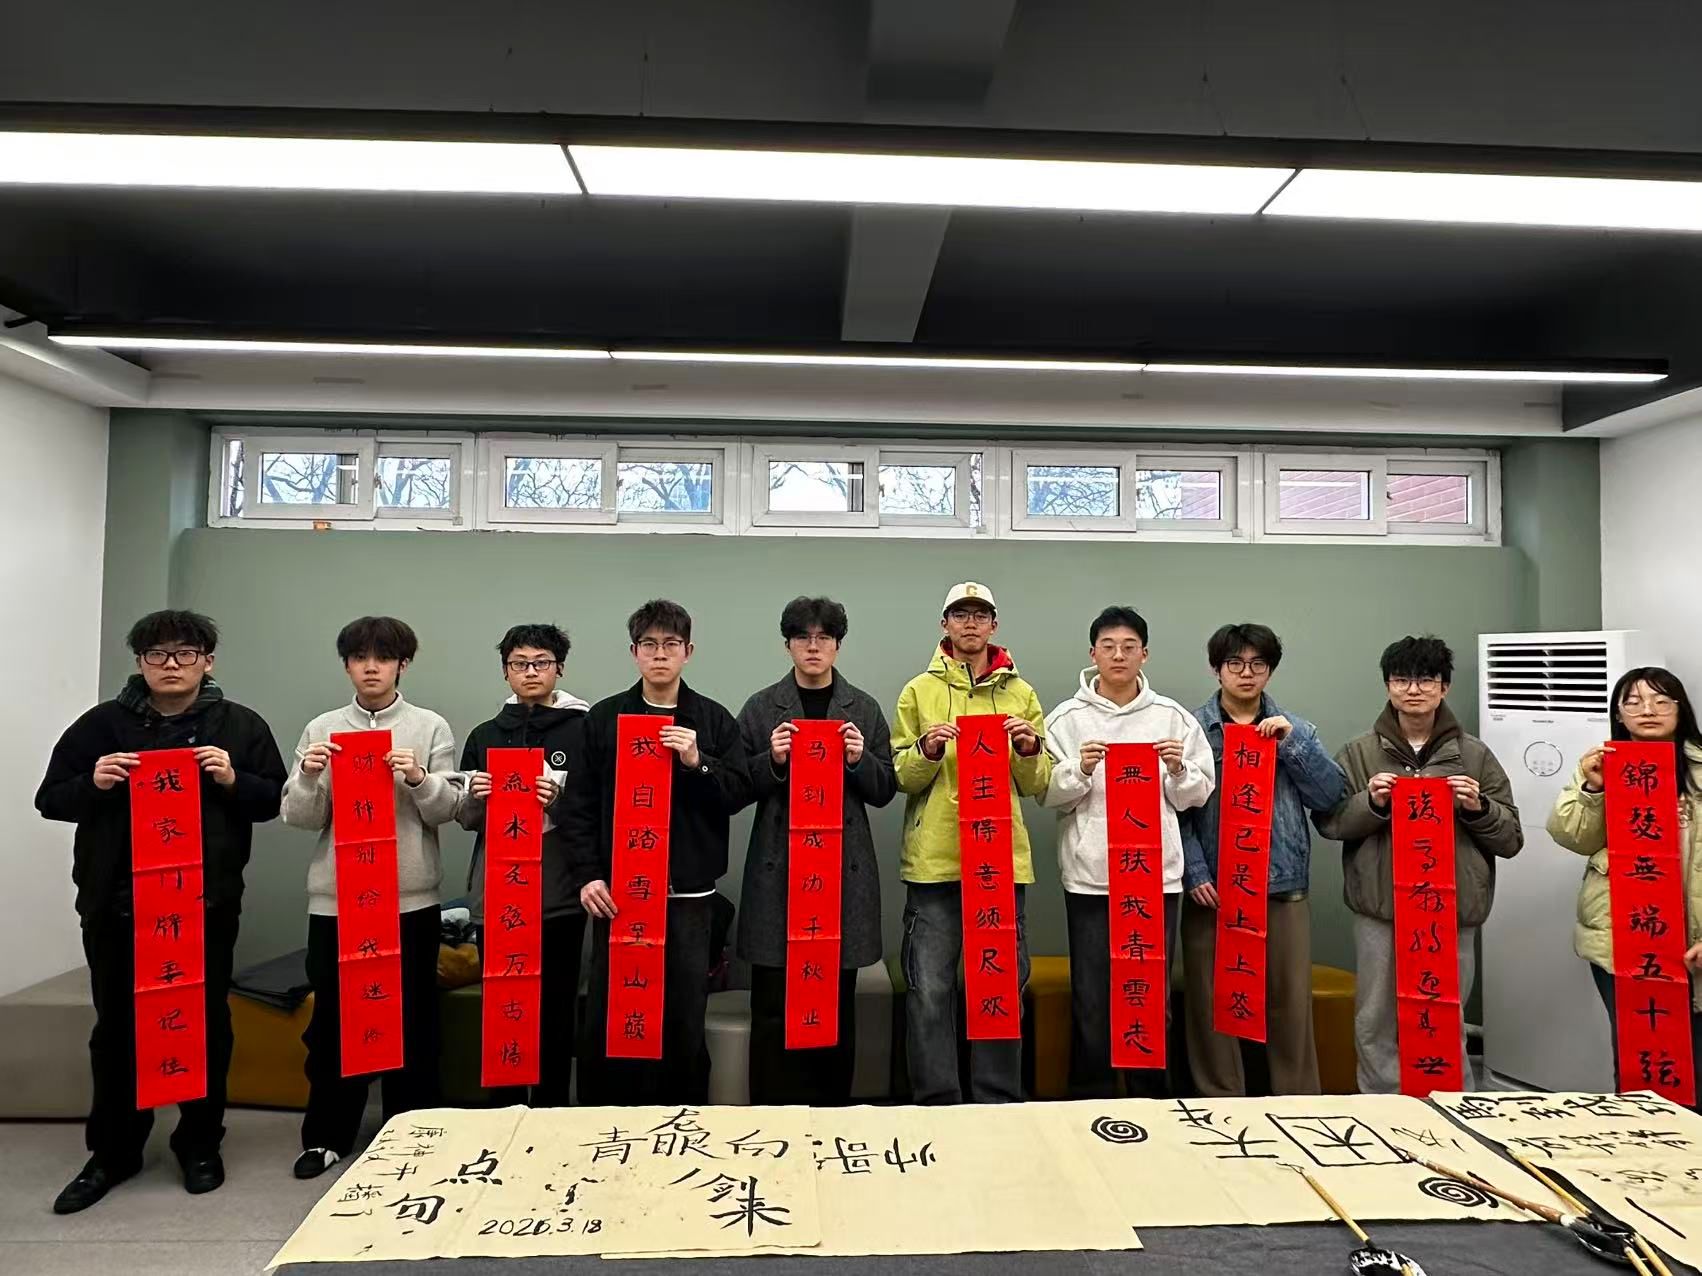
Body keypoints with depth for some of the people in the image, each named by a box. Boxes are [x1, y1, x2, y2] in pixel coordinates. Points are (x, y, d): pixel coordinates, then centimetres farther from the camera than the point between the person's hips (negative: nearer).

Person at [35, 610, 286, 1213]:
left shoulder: (241, 726, 3)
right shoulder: (102, 724, 4)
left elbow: (274, 799, 3)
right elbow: (50, 799, 7)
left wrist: (233, 780, -16)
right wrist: (93, 784, -14)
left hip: (207, 904, -1)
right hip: (116, 904, 1)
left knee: (206, 1023, 9)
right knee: (116, 1027, 12)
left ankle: (200, 1145, 25)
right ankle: (112, 1151, 29)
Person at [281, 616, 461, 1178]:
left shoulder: (431, 727, 2)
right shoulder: (321, 730, 6)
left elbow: (449, 810, -1)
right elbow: (300, 818, 5)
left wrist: (420, 779, -19)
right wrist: (308, 777, -13)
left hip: (411, 897, -1)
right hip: (335, 897, 1)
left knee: (411, 1017, 8)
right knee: (332, 1016, 9)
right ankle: (327, 1135, 25)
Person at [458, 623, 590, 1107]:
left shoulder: (584, 729, -1)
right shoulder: (485, 735, 10)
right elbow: (466, 819, 13)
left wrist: (560, 799, -20)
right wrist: (476, 798, -8)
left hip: (559, 892, -3)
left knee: (556, 1009, 5)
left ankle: (550, 1113, 20)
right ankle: (504, 1112, 24)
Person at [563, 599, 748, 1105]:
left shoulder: (714, 719, 5)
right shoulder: (603, 717, 5)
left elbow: (739, 794, 1)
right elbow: (578, 804, 2)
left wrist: (697, 762, -15)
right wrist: (586, 876, -6)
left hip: (689, 893, 0)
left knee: (686, 1017, 8)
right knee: (607, 1015, 6)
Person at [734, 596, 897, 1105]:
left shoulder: (865, 709, 8)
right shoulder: (760, 709, 4)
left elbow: (885, 790, 8)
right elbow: (740, 788, 3)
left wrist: (860, 760, -11)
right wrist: (773, 760, -14)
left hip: (845, 869, 1)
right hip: (777, 870, -1)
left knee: (838, 1002, 8)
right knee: (774, 1002, 2)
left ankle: (833, 1108, 22)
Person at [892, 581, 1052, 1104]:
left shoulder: (1020, 693, 11)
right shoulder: (919, 691, 6)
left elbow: (1039, 786, 10)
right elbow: (899, 777, 3)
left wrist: (1030, 751, -10)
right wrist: (926, 751, -16)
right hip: (934, 861, -1)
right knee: (930, 990, 2)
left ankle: (1000, 1104, 23)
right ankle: (936, 1103, 17)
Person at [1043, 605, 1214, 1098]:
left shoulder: (1172, 717, 6)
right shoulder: (1067, 718, 2)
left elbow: (1197, 794, 8)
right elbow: (1050, 795, 0)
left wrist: (1178, 770, -12)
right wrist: (1079, 770, -17)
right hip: (1089, 876, -1)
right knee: (1091, 998, 5)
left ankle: (1153, 1102, 25)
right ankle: (1091, 1101, 20)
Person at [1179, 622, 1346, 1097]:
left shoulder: (1293, 728, 10)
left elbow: (1332, 795, 1)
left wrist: (1292, 742, -8)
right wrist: (1193, 872, -13)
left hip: (1282, 886, 2)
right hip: (1212, 887, -2)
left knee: (1291, 1001, 6)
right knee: (1211, 1004, 6)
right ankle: (1220, 1105, 20)